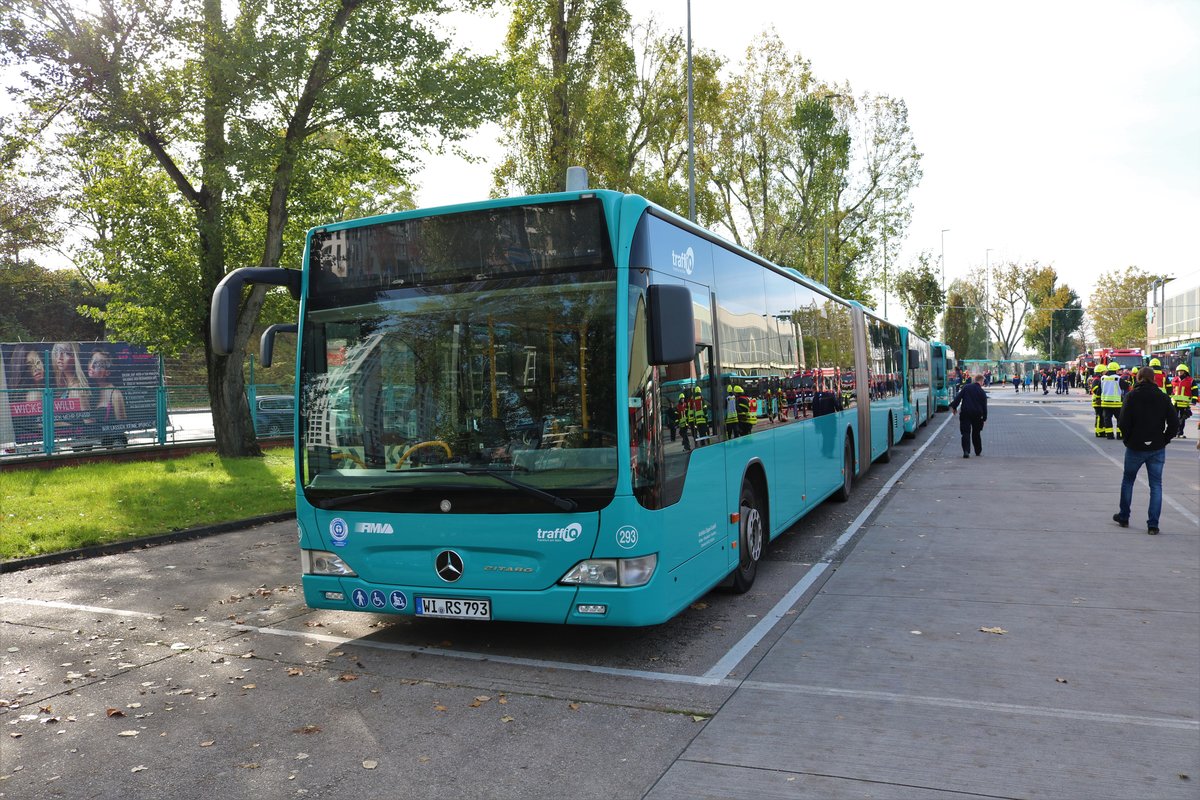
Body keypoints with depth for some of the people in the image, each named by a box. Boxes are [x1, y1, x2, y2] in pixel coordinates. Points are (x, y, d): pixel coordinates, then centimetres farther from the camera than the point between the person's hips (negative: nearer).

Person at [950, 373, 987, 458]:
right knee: (976, 433, 16)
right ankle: (978, 451, 24)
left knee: (966, 433, -3)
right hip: (977, 415, 1)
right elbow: (984, 406, 2)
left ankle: (966, 451, -18)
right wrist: (984, 418, 8)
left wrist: (954, 406, 4)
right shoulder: (982, 392, 0)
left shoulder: (966, 387, 2)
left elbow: (958, 397, -3)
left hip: (965, 413, -1)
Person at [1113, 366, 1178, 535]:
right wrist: (1164, 439, 5)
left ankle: (1123, 517, 25)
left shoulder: (1132, 396, -8)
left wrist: (1128, 439, 1)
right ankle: (1153, 525, 2)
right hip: (1157, 448, 2)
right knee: (1156, 485, 6)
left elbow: (1124, 421, -13)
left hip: (1135, 447, -1)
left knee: (1128, 481, 16)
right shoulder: (1163, 397, -1)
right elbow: (1174, 423, -5)